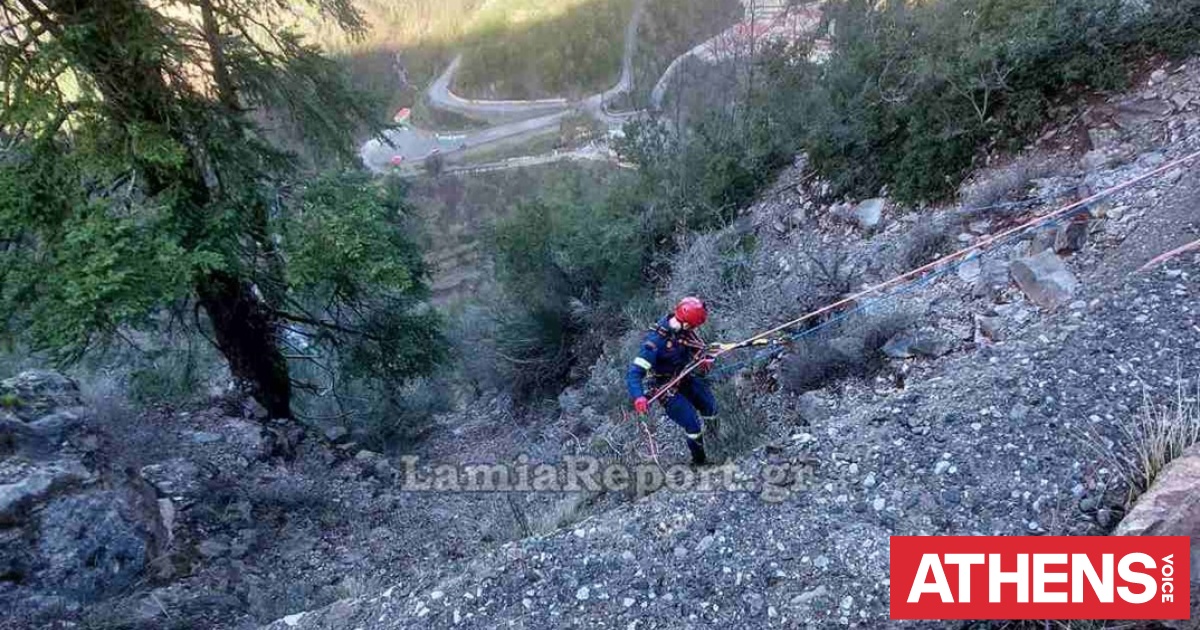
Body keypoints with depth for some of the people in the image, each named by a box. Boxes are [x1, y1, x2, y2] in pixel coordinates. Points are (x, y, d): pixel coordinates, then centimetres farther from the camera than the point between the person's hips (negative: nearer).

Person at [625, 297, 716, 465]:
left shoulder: (680, 326, -18)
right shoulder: (655, 342, -36)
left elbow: (697, 345, 1)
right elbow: (634, 373, -35)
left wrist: (703, 357, -20)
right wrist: (638, 398, -50)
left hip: (687, 376, 7)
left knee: (710, 411, 17)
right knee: (694, 426, -5)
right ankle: (700, 462, 20)